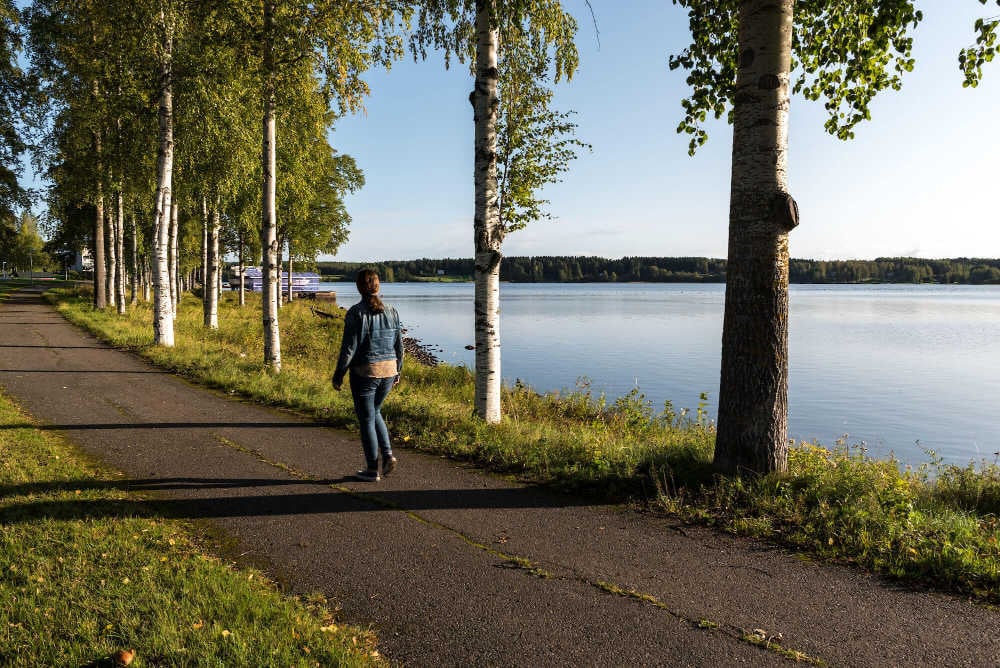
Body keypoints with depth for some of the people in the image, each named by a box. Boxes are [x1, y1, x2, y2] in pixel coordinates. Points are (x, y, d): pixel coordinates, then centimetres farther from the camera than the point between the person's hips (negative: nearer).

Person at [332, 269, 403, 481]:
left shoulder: (355, 313, -12)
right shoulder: (391, 312, 2)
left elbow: (348, 348, -13)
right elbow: (398, 345, 8)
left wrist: (338, 375, -3)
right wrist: (398, 371, 19)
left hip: (364, 372, -5)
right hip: (388, 371, 5)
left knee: (366, 420, 8)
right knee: (374, 412, 25)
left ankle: (372, 470, 15)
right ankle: (388, 454, 12)